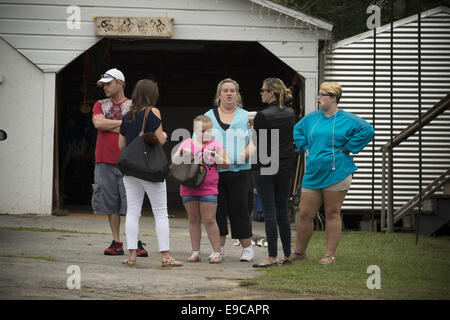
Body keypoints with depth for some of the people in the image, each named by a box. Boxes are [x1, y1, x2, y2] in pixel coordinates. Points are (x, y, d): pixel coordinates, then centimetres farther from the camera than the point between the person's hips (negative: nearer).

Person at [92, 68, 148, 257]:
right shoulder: (100, 105, 14)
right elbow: (98, 123, -5)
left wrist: (108, 125, -8)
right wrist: (125, 122, -5)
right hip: (105, 160, 3)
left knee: (130, 202, -7)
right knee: (110, 203, 4)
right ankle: (116, 243, 9)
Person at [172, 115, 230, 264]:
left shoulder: (216, 145, 5)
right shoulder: (187, 144, 9)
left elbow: (226, 165, 0)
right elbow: (173, 161, 5)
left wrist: (216, 157, -18)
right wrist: (181, 153, -14)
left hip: (208, 189, -2)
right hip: (188, 188, 2)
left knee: (209, 220, -6)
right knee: (193, 219, 7)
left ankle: (216, 252, 0)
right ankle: (195, 252, 12)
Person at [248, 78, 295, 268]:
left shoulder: (262, 116, -14)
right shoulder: (290, 114, 5)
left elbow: (257, 144, -9)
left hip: (264, 168, -6)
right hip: (284, 168, 6)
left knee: (269, 213, -4)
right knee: (282, 212, 12)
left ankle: (272, 257, -3)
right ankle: (287, 255, 15)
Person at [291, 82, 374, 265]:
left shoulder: (346, 120, -4)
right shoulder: (312, 118, 12)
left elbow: (367, 130, -14)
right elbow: (297, 130, 30)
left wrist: (347, 148, -13)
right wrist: (304, 148, 15)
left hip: (336, 174, -5)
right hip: (312, 174, 5)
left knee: (332, 214, 1)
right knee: (305, 214, 4)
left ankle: (329, 255, 6)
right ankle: (299, 252, 17)